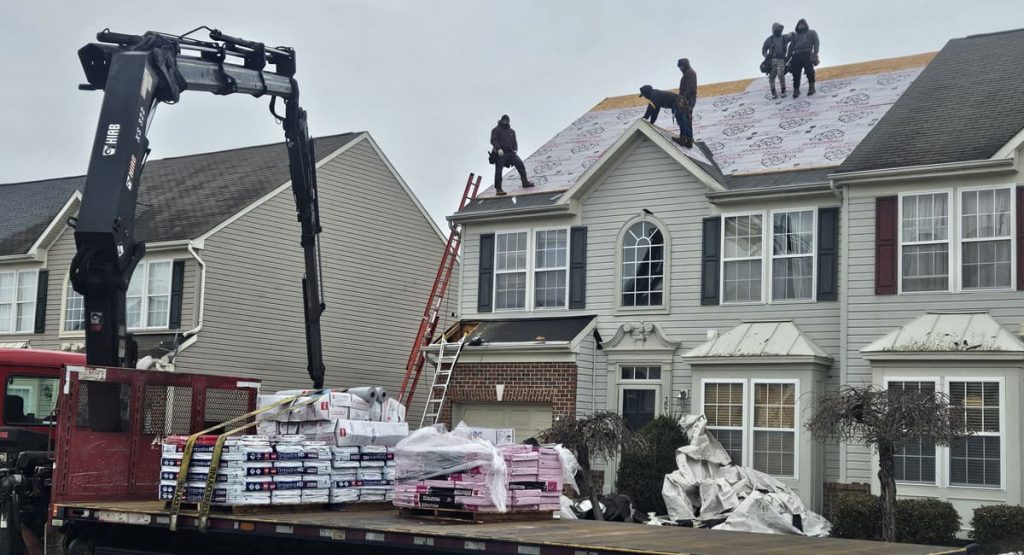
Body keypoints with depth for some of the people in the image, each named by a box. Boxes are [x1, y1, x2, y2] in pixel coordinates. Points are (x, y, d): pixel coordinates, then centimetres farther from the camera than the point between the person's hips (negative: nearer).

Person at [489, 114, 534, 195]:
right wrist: (499, 149, -23)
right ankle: (498, 189, -5)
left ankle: (525, 182, -7)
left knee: (520, 164, -10)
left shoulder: (511, 131, 21)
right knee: (498, 171, -7)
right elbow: (493, 140, -8)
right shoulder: (496, 130, 4)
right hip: (500, 153, -4)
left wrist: (515, 149, -2)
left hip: (510, 152, 4)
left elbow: (514, 142, 18)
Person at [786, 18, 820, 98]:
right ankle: (796, 90, -2)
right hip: (796, 55, 3)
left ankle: (811, 86, -14)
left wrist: (815, 53, -11)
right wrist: (787, 58, 12)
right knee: (796, 73, -7)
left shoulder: (811, 33, 20)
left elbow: (816, 43, 7)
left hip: (807, 54, -3)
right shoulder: (795, 35, 28)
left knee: (809, 70, -21)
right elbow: (791, 47, 24)